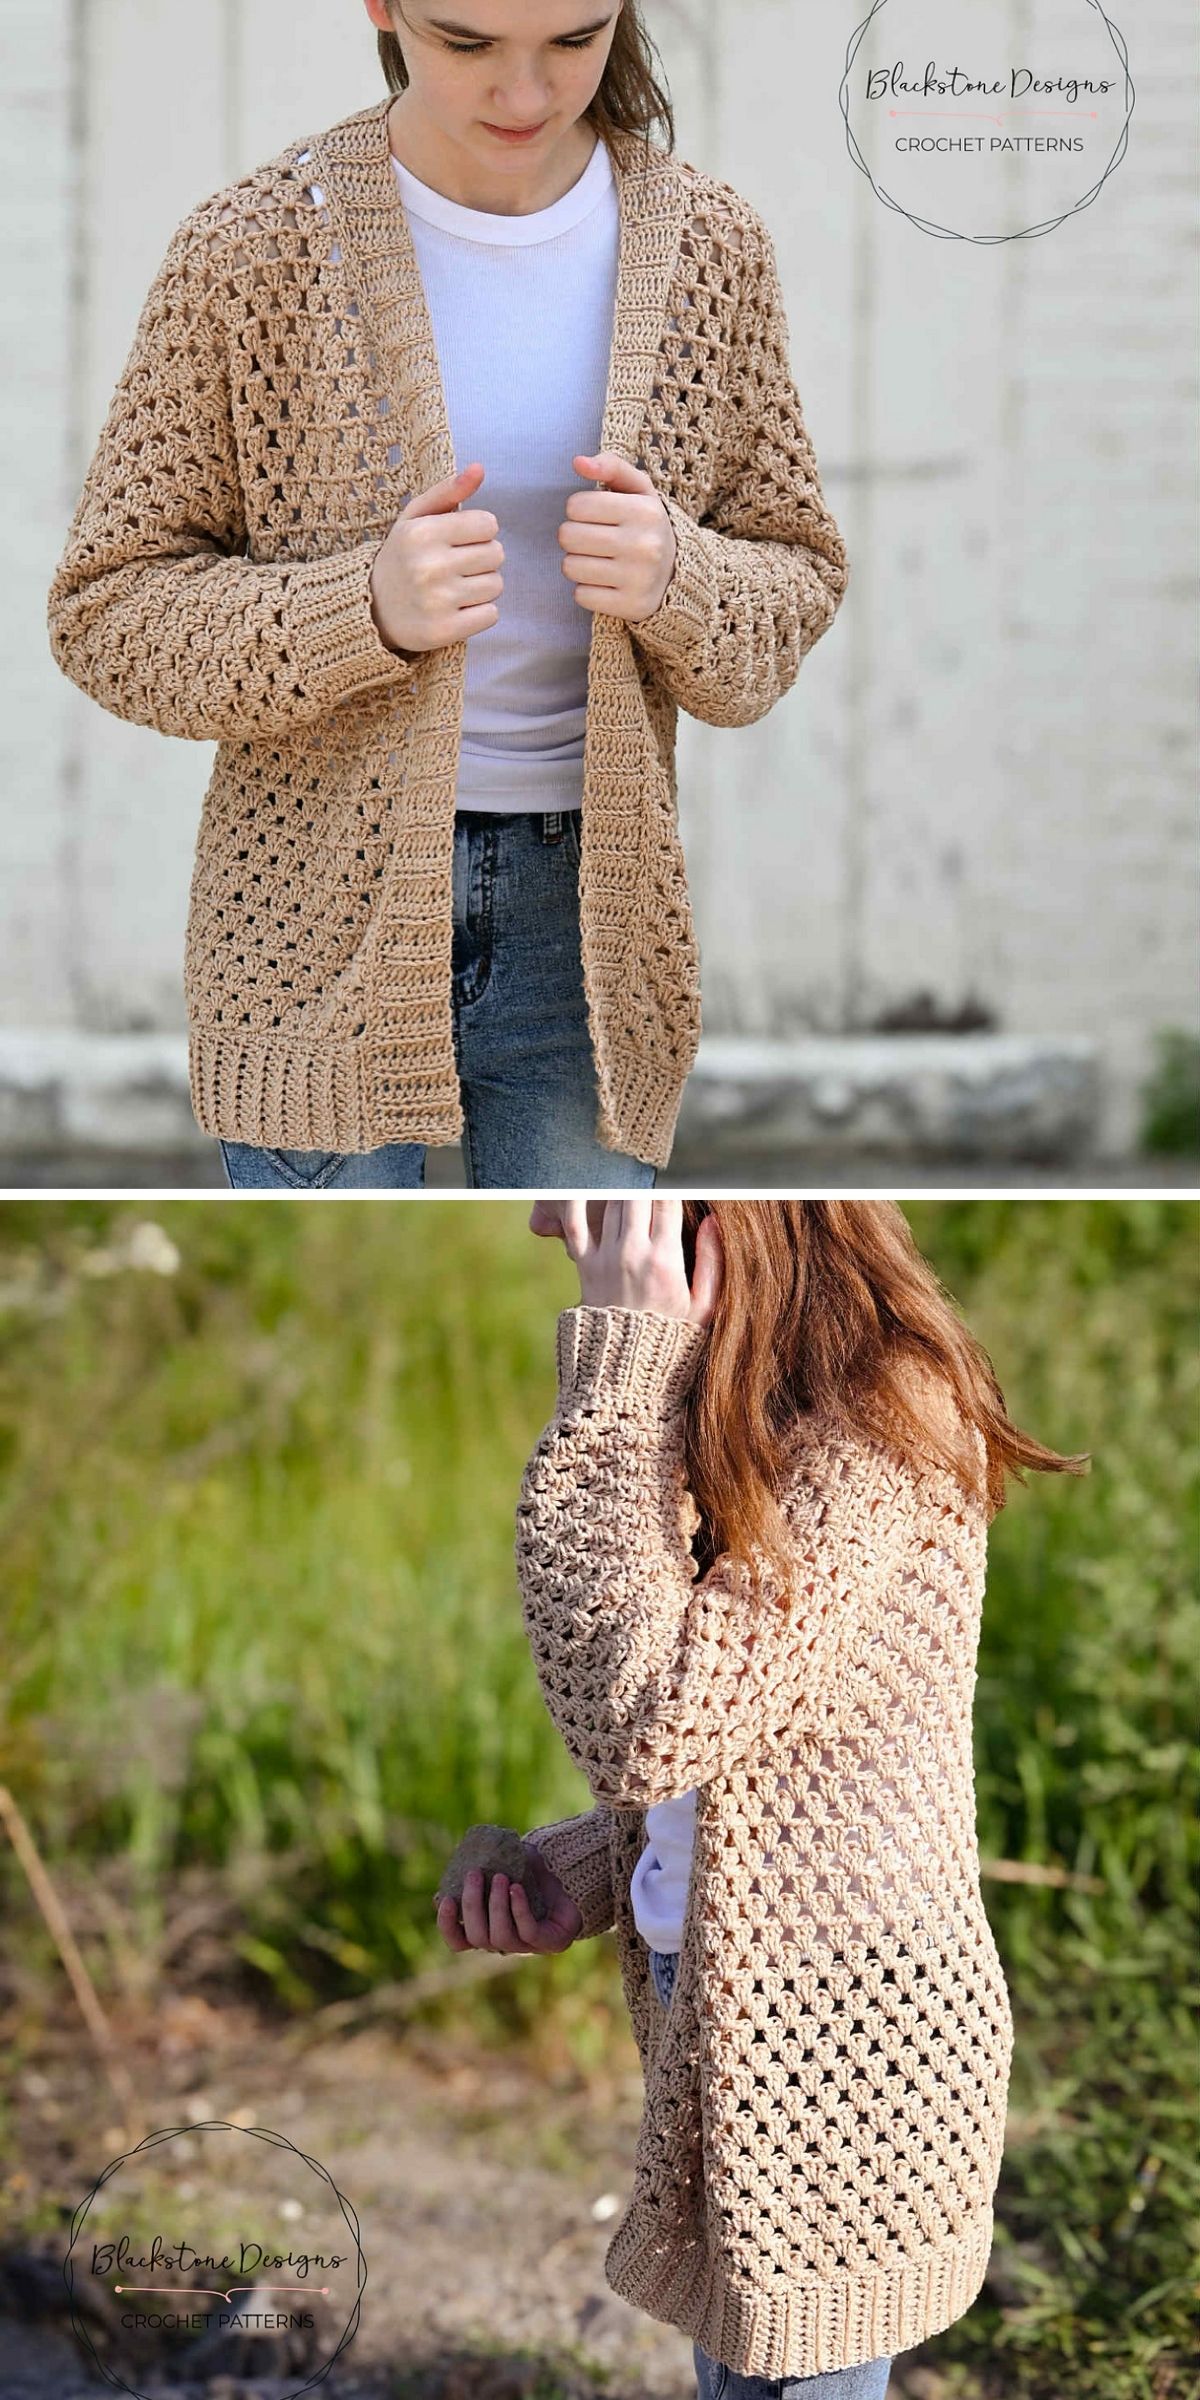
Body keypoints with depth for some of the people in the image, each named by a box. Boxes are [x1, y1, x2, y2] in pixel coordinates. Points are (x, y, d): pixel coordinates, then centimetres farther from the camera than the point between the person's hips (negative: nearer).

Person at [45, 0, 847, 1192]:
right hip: (322, 916, -2)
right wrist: (365, 610, -23)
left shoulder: (711, 245, 0)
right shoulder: (251, 250, -9)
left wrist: (674, 580, -16)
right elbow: (106, 610, -5)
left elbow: (797, 577, 8)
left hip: (586, 913, 2)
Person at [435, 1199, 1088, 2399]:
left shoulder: (877, 1425, -23)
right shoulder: (755, 1411, 7)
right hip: (718, 2001, 9)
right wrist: (582, 1867, -2)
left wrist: (612, 1384, -24)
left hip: (835, 2028, -9)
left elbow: (651, 1726, -28)